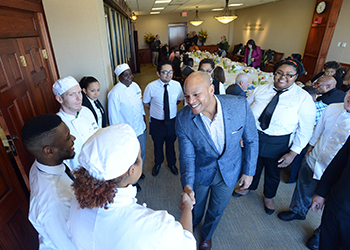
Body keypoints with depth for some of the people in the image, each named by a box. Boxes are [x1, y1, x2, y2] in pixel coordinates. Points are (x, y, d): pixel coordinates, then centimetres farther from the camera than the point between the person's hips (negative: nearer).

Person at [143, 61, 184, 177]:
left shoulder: (177, 85, -11)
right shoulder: (151, 87, -17)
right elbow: (146, 103, -1)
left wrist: (171, 107, 0)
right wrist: (157, 109, -1)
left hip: (172, 121, 2)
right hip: (156, 122, -1)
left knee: (171, 144, 22)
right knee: (158, 145, 20)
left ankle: (172, 163, 50)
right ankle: (158, 163, 50)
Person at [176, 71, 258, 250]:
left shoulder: (240, 106, -27)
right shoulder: (183, 118, -27)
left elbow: (251, 140, -11)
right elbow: (187, 156, -19)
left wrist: (249, 171, -4)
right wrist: (187, 185, -33)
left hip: (229, 171, 1)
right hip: (201, 171, 0)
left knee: (217, 210, 23)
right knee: (196, 204, 27)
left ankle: (207, 235, 59)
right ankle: (193, 223, 67)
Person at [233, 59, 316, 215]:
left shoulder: (303, 98, -13)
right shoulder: (260, 90, -6)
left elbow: (305, 130, -10)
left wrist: (293, 153, -13)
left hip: (278, 144, -1)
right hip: (253, 138, 2)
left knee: (273, 173, 21)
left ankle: (268, 197, 52)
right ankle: (248, 187, 55)